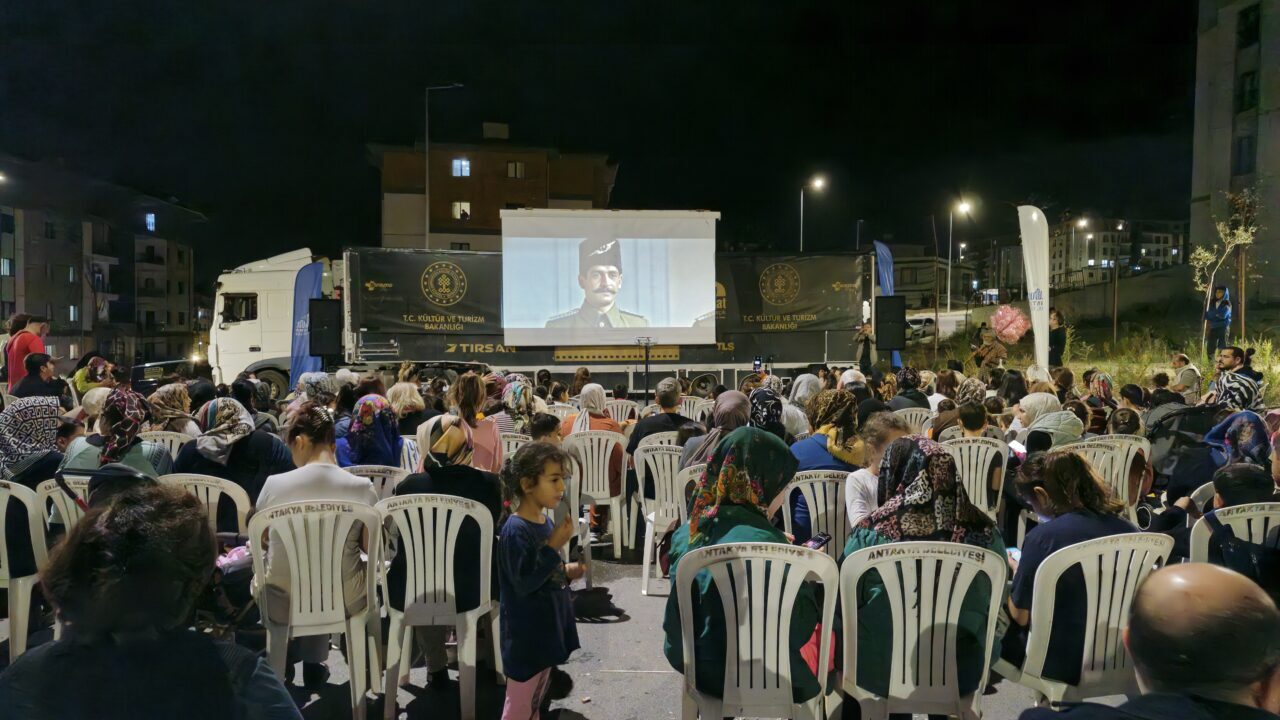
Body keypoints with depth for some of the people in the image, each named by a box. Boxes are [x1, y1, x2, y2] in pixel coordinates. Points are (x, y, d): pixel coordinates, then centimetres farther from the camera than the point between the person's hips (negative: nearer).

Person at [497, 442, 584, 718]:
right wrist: (553, 548, -27)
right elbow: (523, 584, -26)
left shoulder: (545, 521, 3)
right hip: (526, 636, -8)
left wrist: (567, 572, -2)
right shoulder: (515, 530, -23)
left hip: (547, 628, 8)